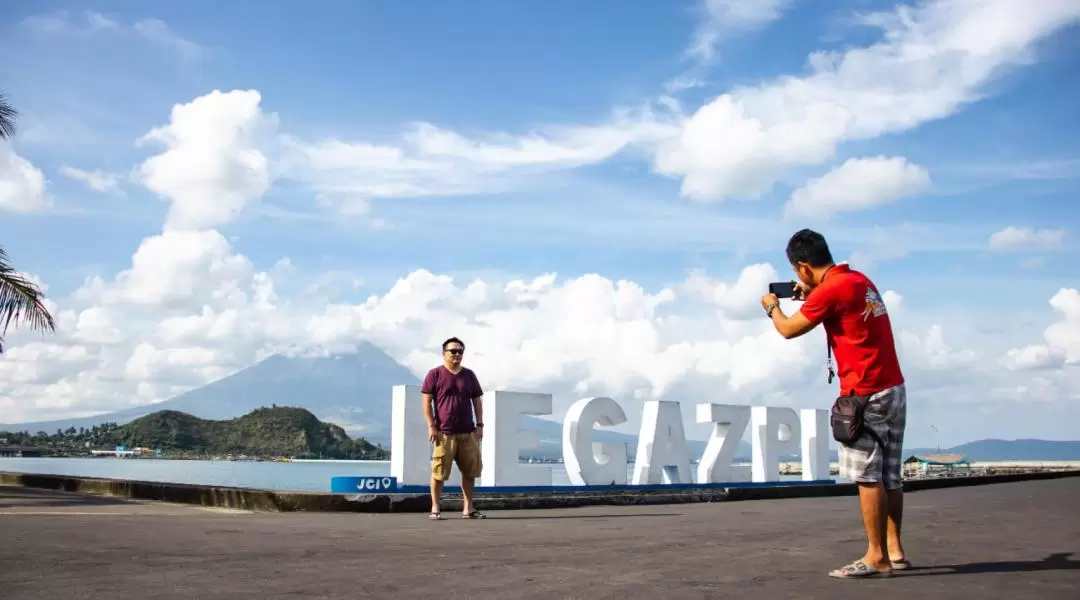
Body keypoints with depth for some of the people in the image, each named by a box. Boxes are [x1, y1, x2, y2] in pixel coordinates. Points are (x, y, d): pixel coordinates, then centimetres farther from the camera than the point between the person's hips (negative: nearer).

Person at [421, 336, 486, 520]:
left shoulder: (469, 375, 14)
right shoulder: (435, 374, 1)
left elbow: (477, 401, 16)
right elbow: (427, 401, -2)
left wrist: (480, 425, 7)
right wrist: (431, 426, -9)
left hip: (468, 432, 4)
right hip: (444, 433, -4)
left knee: (470, 471, 5)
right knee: (439, 472, -3)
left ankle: (468, 508, 14)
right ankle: (435, 508, 5)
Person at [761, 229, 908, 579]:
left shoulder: (830, 289, -15)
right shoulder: (859, 279, 12)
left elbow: (789, 330, -4)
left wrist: (771, 307, 14)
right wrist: (811, 297, 20)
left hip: (866, 395, -9)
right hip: (894, 388, 9)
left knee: (868, 477, -5)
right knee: (889, 475, 11)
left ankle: (877, 557, -2)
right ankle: (894, 550, 16)